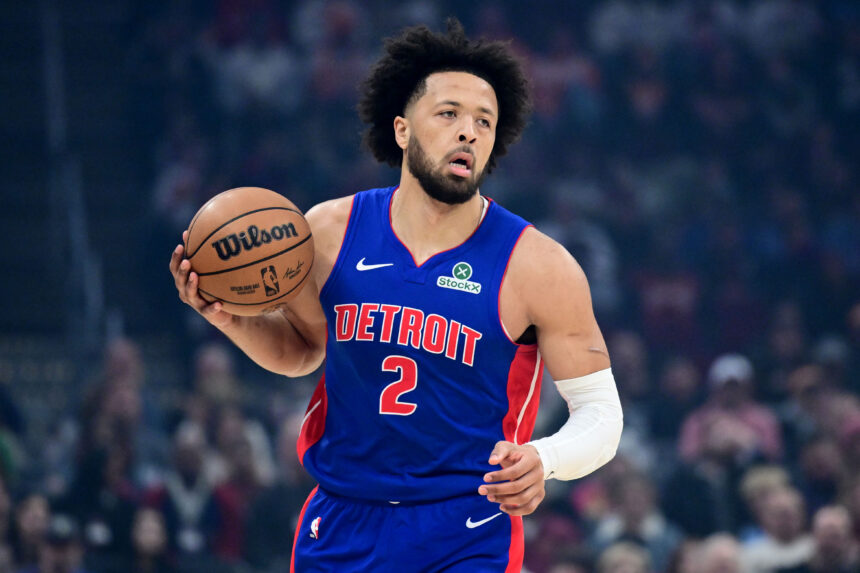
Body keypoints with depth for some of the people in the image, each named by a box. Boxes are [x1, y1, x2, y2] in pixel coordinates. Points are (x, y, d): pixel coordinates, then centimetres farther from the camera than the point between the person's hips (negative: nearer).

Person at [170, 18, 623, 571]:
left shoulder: (538, 266, -10)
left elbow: (600, 413, -5)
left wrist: (543, 460, -26)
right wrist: (232, 318, -1)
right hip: (341, 528, 3)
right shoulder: (332, 231, 0)